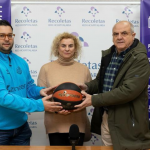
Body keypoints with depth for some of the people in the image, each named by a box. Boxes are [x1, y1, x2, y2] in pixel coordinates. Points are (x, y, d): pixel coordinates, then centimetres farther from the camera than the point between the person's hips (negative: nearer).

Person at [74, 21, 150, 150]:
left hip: (126, 121, -7)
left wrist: (93, 100, -24)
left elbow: (128, 90, -26)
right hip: (105, 117, 7)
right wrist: (87, 87, -5)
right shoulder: (108, 54, 7)